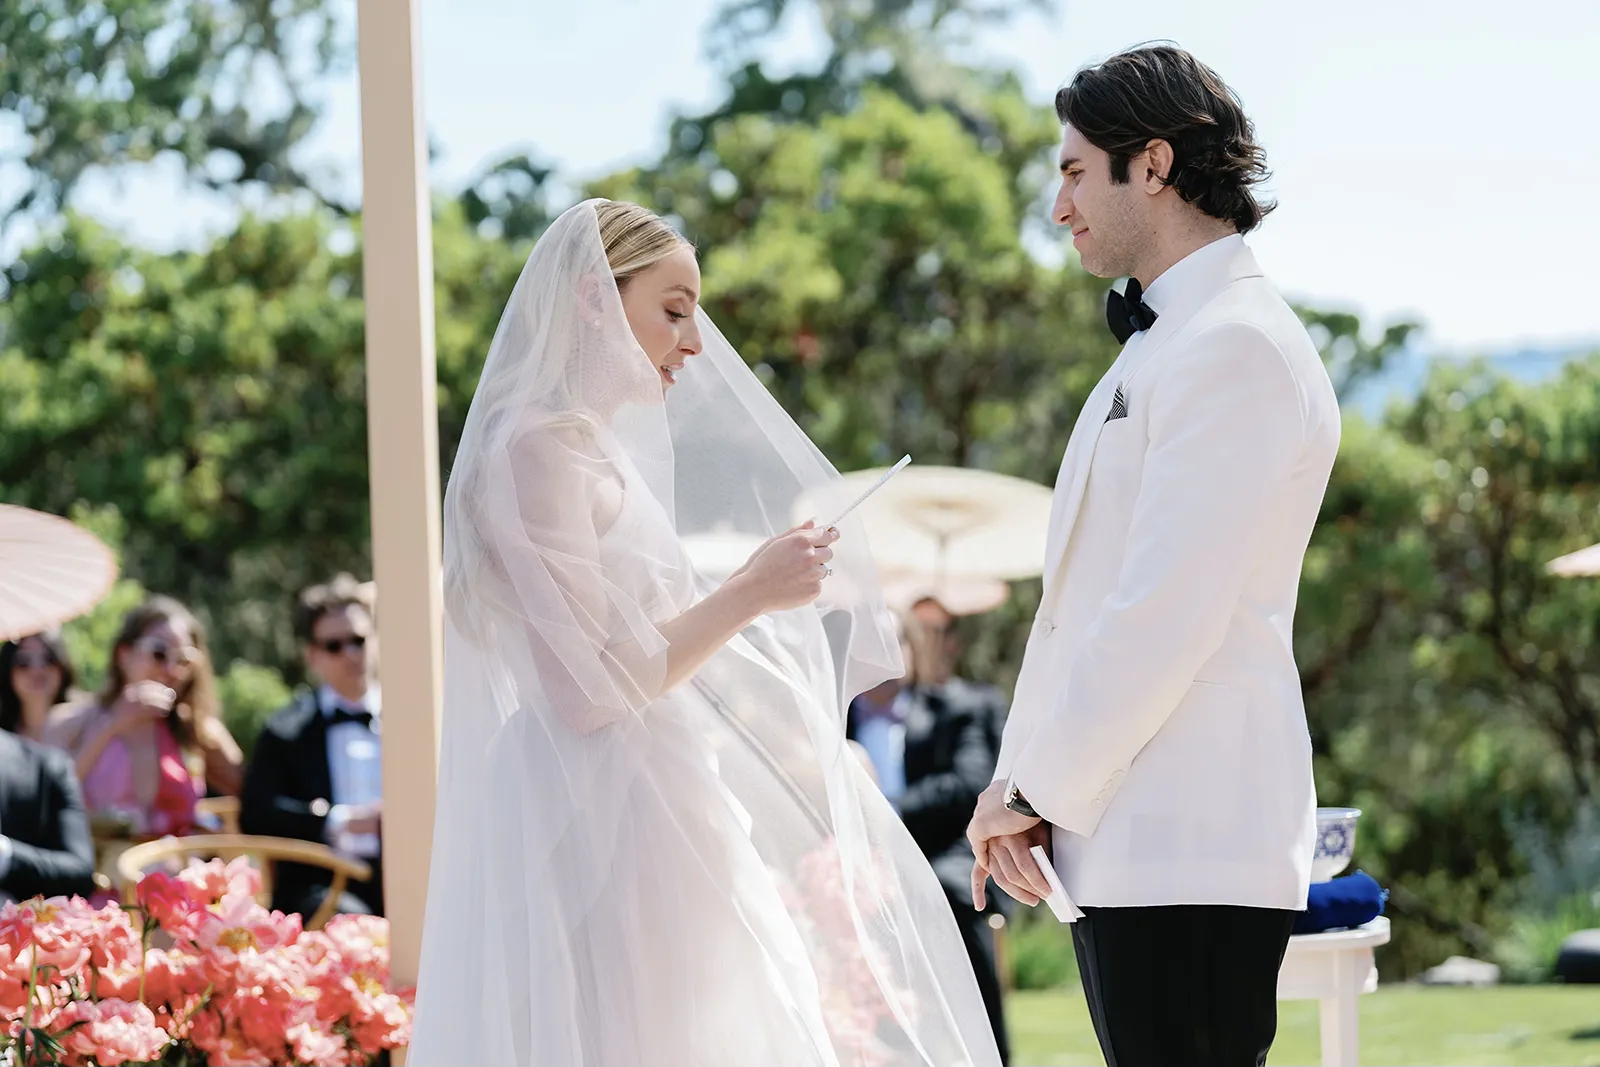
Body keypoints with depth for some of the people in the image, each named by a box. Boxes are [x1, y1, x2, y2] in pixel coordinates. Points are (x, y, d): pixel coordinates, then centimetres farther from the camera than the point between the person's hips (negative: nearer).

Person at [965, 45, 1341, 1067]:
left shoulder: (1235, 348, -12)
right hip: (1133, 843, 10)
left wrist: (1037, 791, -10)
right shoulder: (1163, 344, 21)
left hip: (1187, 855, -10)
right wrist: (1024, 781, 10)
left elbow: (1165, 618, -18)